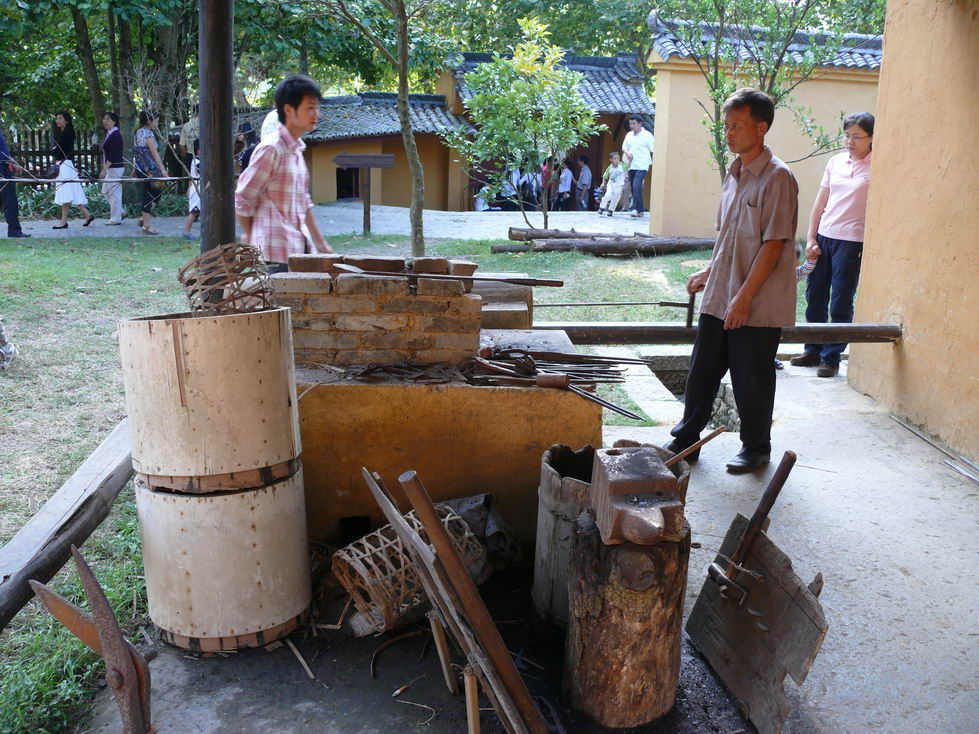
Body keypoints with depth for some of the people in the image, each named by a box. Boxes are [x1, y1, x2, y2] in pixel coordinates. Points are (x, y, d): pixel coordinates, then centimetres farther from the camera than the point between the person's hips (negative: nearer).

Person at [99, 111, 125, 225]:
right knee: (105, 191, 15)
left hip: (115, 168, -10)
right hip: (110, 168, 10)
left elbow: (112, 155, -20)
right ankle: (120, 212, 20)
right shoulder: (109, 134, 14)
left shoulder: (115, 135, -15)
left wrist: (104, 169, -21)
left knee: (114, 192, -4)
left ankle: (115, 219, 2)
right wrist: (104, 168, 17)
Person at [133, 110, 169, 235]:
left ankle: (144, 219, 17)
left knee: (156, 192, 17)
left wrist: (135, 168, 22)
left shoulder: (138, 132, 13)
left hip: (140, 168, 9)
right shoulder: (148, 133, -13)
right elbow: (154, 153, -19)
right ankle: (146, 225, 3)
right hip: (149, 168, -9)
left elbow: (136, 152, 17)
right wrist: (163, 170, -20)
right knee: (149, 194, -2)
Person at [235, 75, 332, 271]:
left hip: (298, 249, 9)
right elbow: (242, 200, -10)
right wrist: (250, 236, 4)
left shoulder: (296, 149, 14)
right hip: (276, 254, -9)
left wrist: (321, 244, 19)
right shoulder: (271, 148, -13)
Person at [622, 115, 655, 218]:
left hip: (642, 166, -6)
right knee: (633, 188, 7)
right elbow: (624, 147, 19)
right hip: (631, 166, 6)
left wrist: (654, 164, -10)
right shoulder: (629, 135, 12)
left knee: (636, 186, -21)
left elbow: (653, 150, -5)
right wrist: (627, 153, -3)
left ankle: (636, 209, -19)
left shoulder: (647, 135, -4)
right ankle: (640, 210, 15)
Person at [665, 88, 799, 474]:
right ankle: (685, 439, 27)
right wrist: (709, 272, 16)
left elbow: (774, 244, -17)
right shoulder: (734, 174, 12)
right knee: (702, 370, 13)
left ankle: (756, 449, 24)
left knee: (752, 380, 5)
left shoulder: (777, 177, -13)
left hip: (757, 305, -7)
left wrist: (744, 297, -20)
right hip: (718, 297, 8)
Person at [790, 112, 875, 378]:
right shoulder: (835, 161, 10)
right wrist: (811, 238, 6)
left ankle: (831, 358, 11)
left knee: (841, 304, 1)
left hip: (852, 242, -5)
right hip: (823, 237, 5)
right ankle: (813, 350, 25)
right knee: (815, 297, 11)